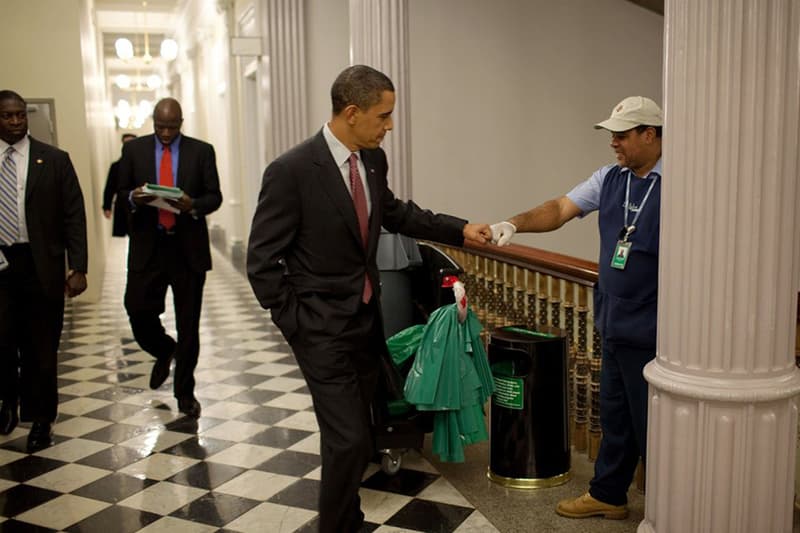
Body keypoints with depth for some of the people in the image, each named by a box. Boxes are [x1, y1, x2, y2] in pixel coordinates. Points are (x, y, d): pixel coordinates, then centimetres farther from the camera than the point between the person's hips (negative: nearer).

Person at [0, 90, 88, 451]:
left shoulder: (54, 160, 2)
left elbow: (74, 216, -1)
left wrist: (78, 268, -9)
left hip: (40, 266, -1)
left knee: (40, 348, 4)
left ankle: (40, 420, 21)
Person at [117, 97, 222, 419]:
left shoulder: (201, 151, 2)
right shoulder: (133, 149, 6)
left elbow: (214, 196, 1)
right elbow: (122, 193, 9)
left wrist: (193, 205, -20)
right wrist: (134, 198, -14)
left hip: (188, 248, -1)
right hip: (147, 247, 1)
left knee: (188, 324, 5)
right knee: (138, 311, -5)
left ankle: (185, 393, 20)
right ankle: (164, 352, 30)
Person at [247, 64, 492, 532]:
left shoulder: (374, 160, 0)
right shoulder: (292, 171, -19)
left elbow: (393, 212, 20)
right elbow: (262, 260, -13)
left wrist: (460, 229, 13)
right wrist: (294, 323, -12)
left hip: (366, 318, 7)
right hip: (322, 327, -7)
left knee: (355, 433, 17)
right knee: (349, 439, -7)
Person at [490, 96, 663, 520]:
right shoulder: (610, 178, 7)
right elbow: (561, 209, 2)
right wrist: (514, 223, -15)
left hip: (651, 333, -7)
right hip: (614, 326, 7)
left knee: (650, 424, 6)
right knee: (614, 418, 20)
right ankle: (607, 495, 37)